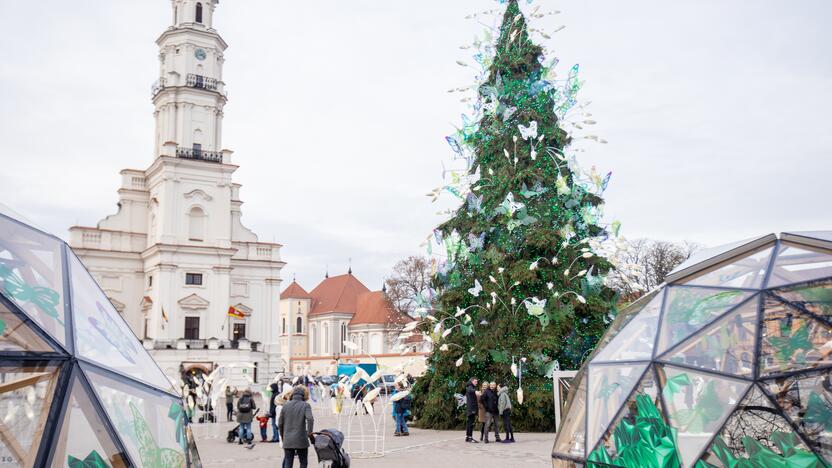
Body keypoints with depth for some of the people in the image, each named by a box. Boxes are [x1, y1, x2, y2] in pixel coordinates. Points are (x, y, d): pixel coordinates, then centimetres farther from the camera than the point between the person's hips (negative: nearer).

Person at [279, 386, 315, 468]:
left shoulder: (285, 406, 6)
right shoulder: (305, 405, -5)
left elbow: (280, 423, 10)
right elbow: (310, 419, -21)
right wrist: (310, 433, -12)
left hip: (287, 441, 3)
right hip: (301, 440, -3)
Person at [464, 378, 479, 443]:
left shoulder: (473, 388, 21)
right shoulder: (469, 387, -8)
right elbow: (470, 390, -35)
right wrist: (475, 391, -53)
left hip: (473, 408, 10)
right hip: (470, 408, -10)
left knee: (469, 423, 11)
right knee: (470, 423, -12)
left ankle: (467, 437, 15)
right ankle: (470, 437, -14)